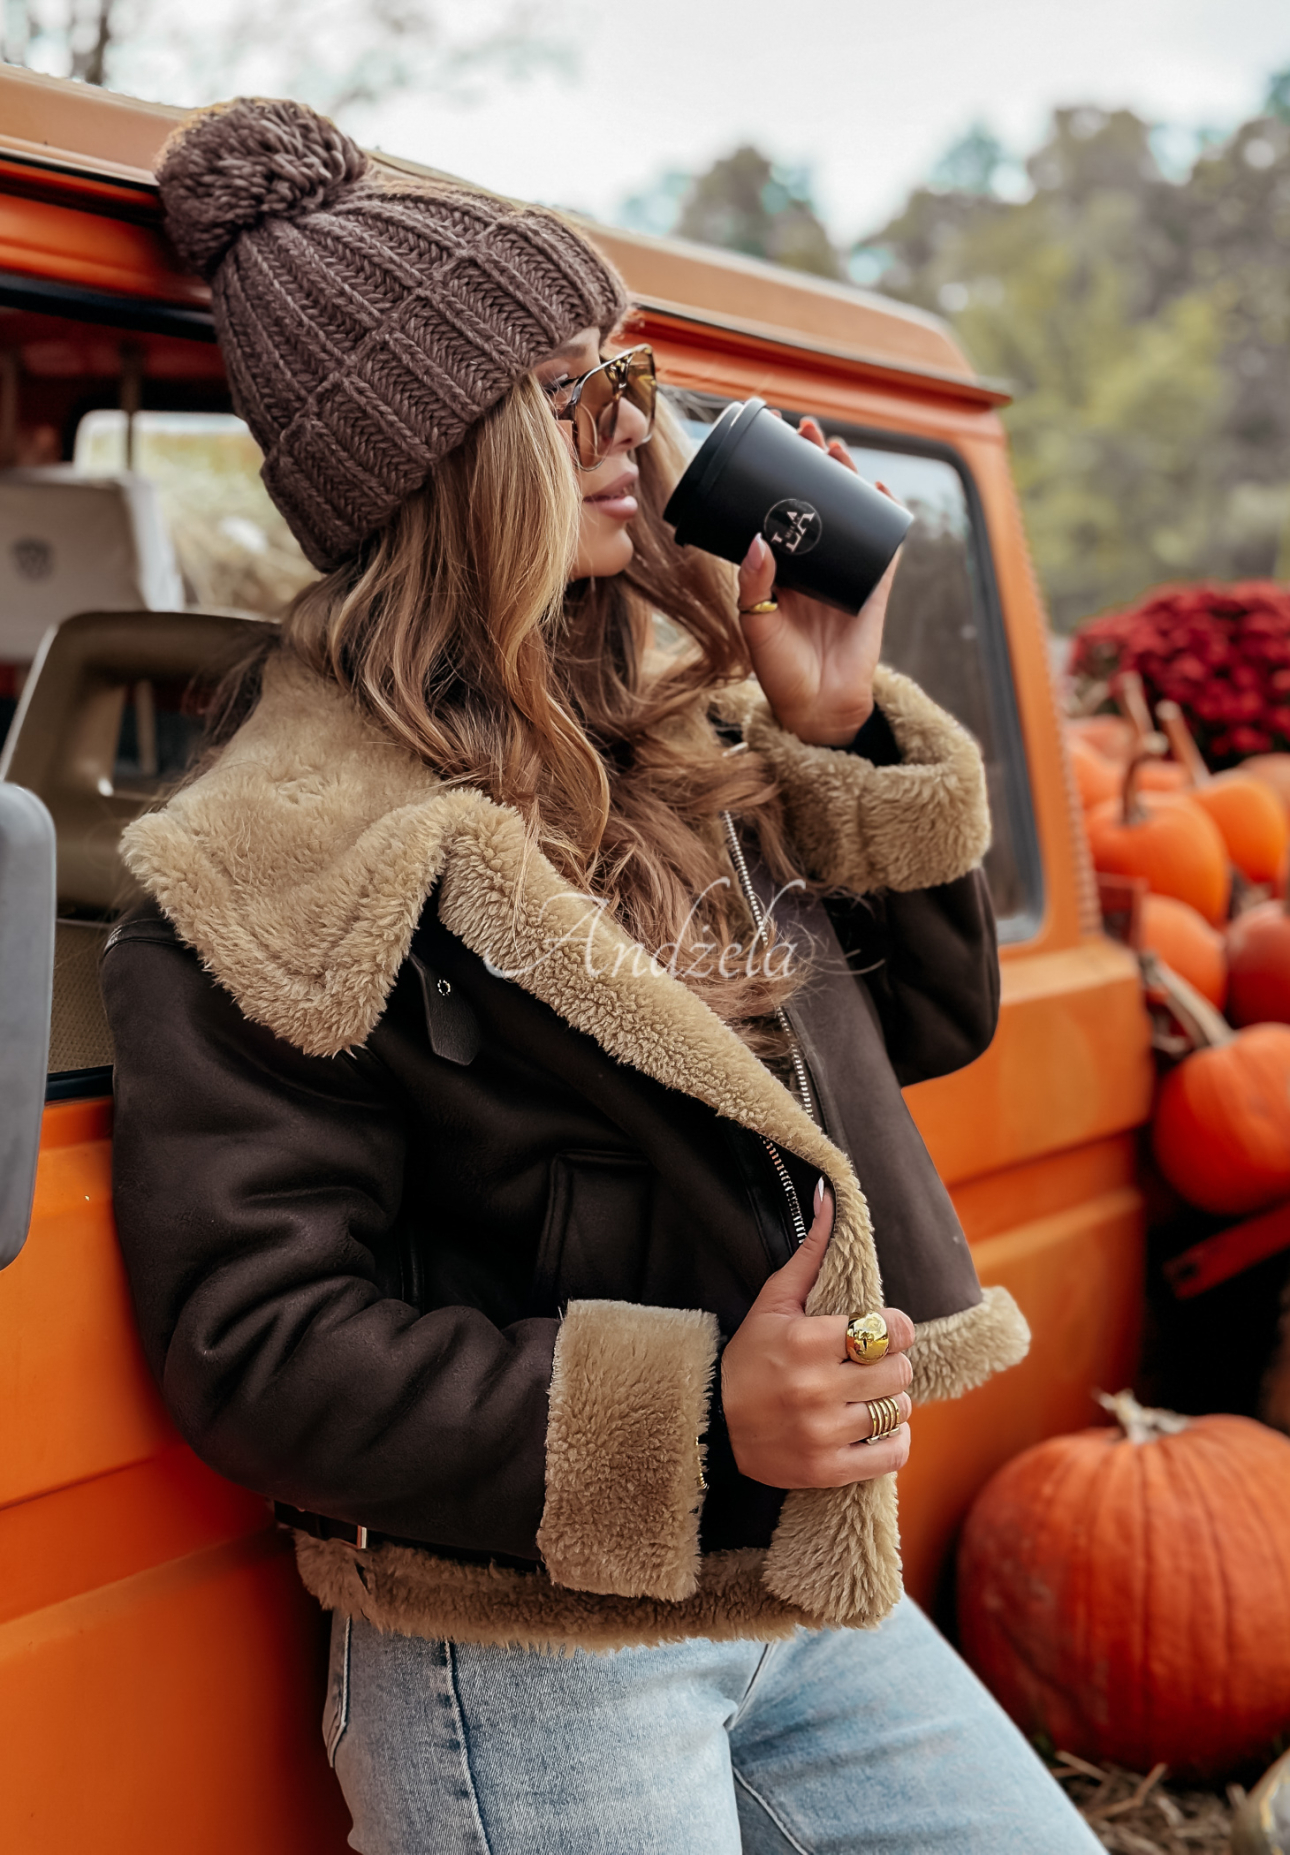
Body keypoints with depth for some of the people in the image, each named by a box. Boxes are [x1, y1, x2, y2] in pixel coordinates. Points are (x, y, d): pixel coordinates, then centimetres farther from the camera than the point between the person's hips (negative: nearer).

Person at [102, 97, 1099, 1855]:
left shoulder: (681, 738, 5)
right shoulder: (277, 869, -15)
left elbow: (930, 1021, 12)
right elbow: (253, 1345, -17)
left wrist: (845, 730, -2)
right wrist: (689, 1412, -24)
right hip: (525, 1673, -6)